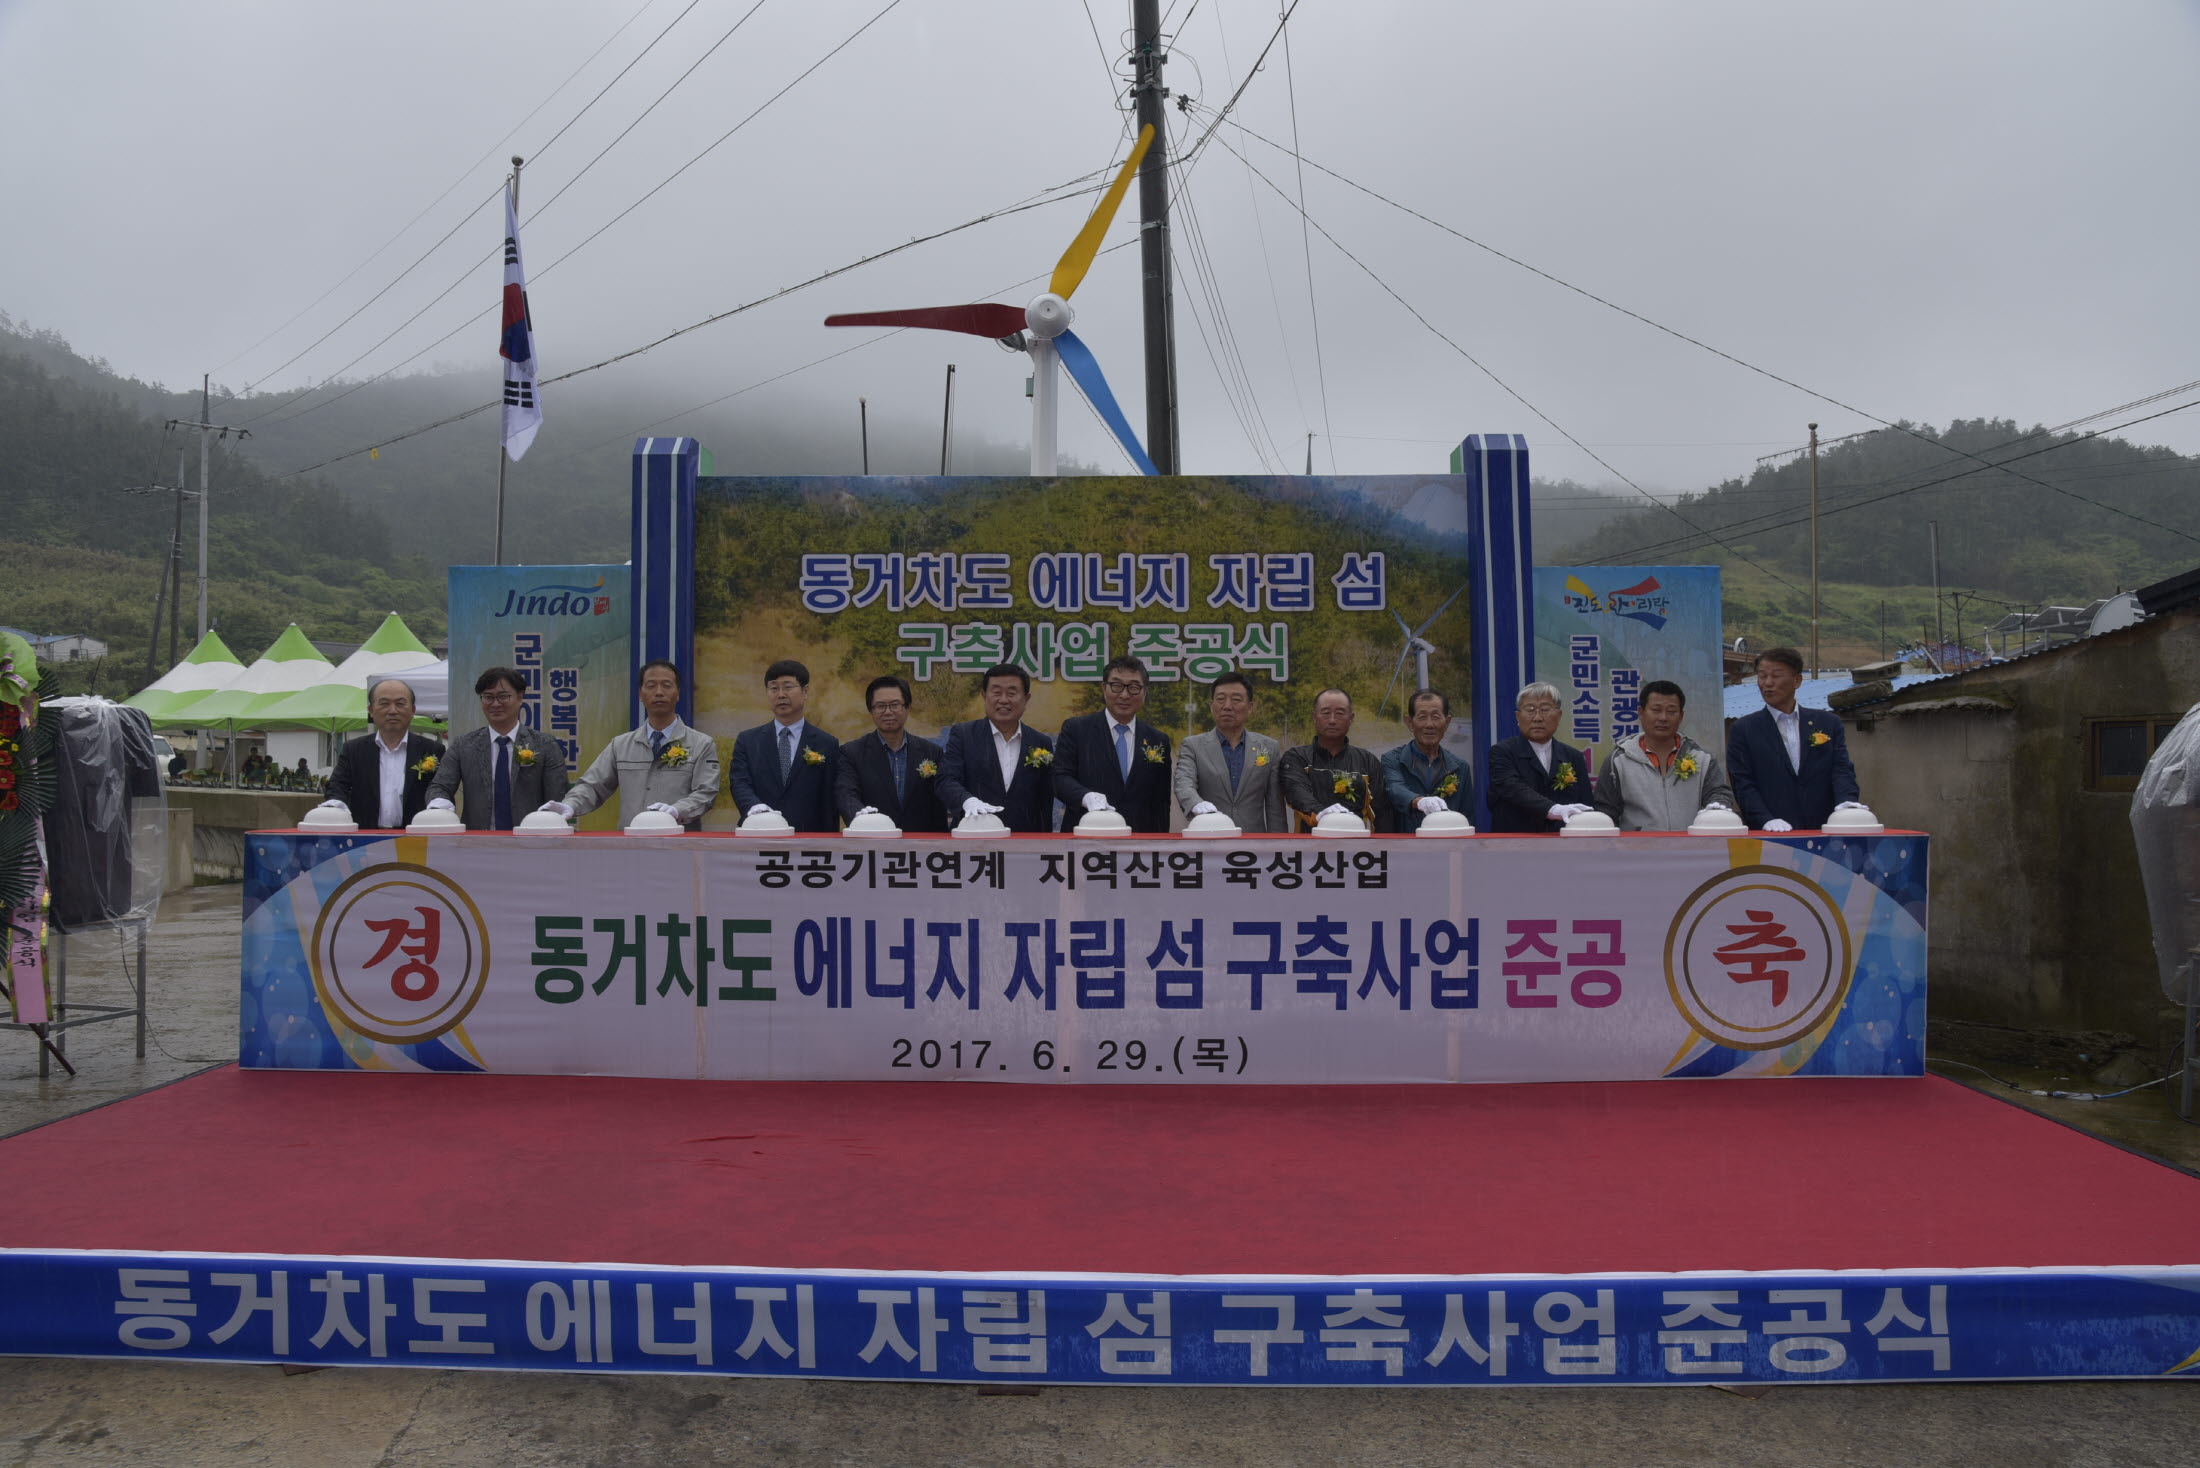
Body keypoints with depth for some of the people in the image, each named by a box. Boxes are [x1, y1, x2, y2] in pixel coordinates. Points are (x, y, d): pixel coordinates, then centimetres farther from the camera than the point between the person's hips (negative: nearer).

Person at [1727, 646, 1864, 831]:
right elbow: (1743, 783, -1)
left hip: (1822, 831, 2)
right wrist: (1766, 820, -17)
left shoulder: (1828, 723, 12)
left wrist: (1846, 801, -16)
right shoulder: (1743, 730, 6)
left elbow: (1842, 769, 5)